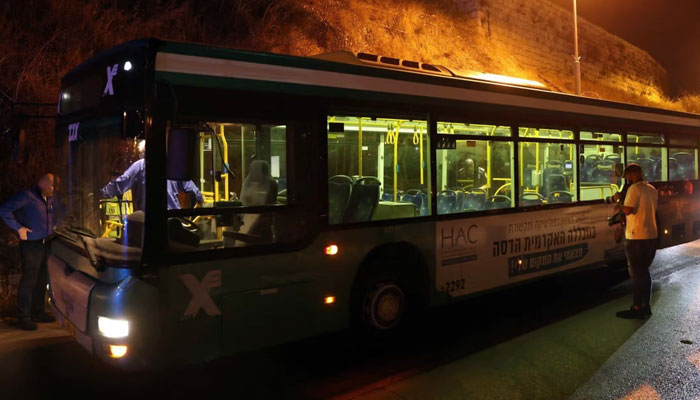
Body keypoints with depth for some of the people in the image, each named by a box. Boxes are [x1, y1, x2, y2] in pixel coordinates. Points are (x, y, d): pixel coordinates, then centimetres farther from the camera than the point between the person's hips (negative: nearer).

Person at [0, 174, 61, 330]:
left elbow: (58, 211, 31)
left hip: (46, 244, 7)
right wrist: (19, 228, -16)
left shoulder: (51, 199, 10)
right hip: (31, 245, -7)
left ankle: (38, 312, 26)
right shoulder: (27, 196, -13)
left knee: (42, 280, 13)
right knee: (29, 280, -4)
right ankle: (23, 317, 5)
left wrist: (54, 225, 16)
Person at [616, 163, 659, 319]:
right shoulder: (652, 189, 13)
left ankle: (637, 308, 5)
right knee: (644, 271, 16)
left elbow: (628, 210, -25)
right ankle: (645, 306, 22)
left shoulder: (634, 188, -14)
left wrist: (619, 203, -5)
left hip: (637, 237, -8)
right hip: (651, 235, 8)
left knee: (636, 273, -1)